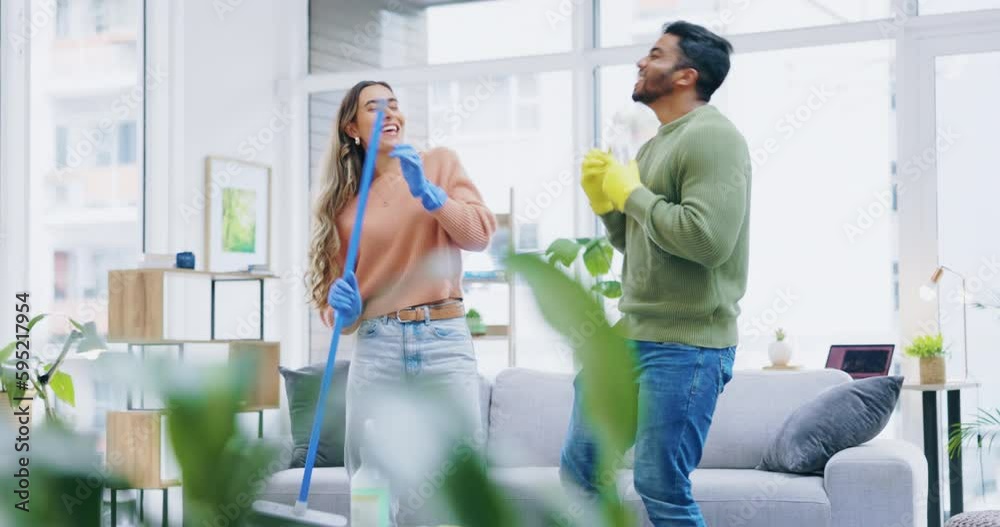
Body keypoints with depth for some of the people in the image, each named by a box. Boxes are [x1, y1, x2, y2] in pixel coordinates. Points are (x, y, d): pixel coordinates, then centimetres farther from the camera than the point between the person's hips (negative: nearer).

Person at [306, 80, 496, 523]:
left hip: (444, 340, -1)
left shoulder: (440, 163, 9)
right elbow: (333, 290, 13)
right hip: (376, 346, 1)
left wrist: (428, 193, -13)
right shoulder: (344, 200, 11)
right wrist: (341, 307, -9)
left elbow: (480, 233, -2)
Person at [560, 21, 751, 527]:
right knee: (578, 466, 15)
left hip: (686, 345, -10)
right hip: (630, 335, 10)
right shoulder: (655, 145, 16)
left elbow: (708, 239, -27)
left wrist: (633, 193, -14)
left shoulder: (712, 137, -13)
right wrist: (605, 199, 3)